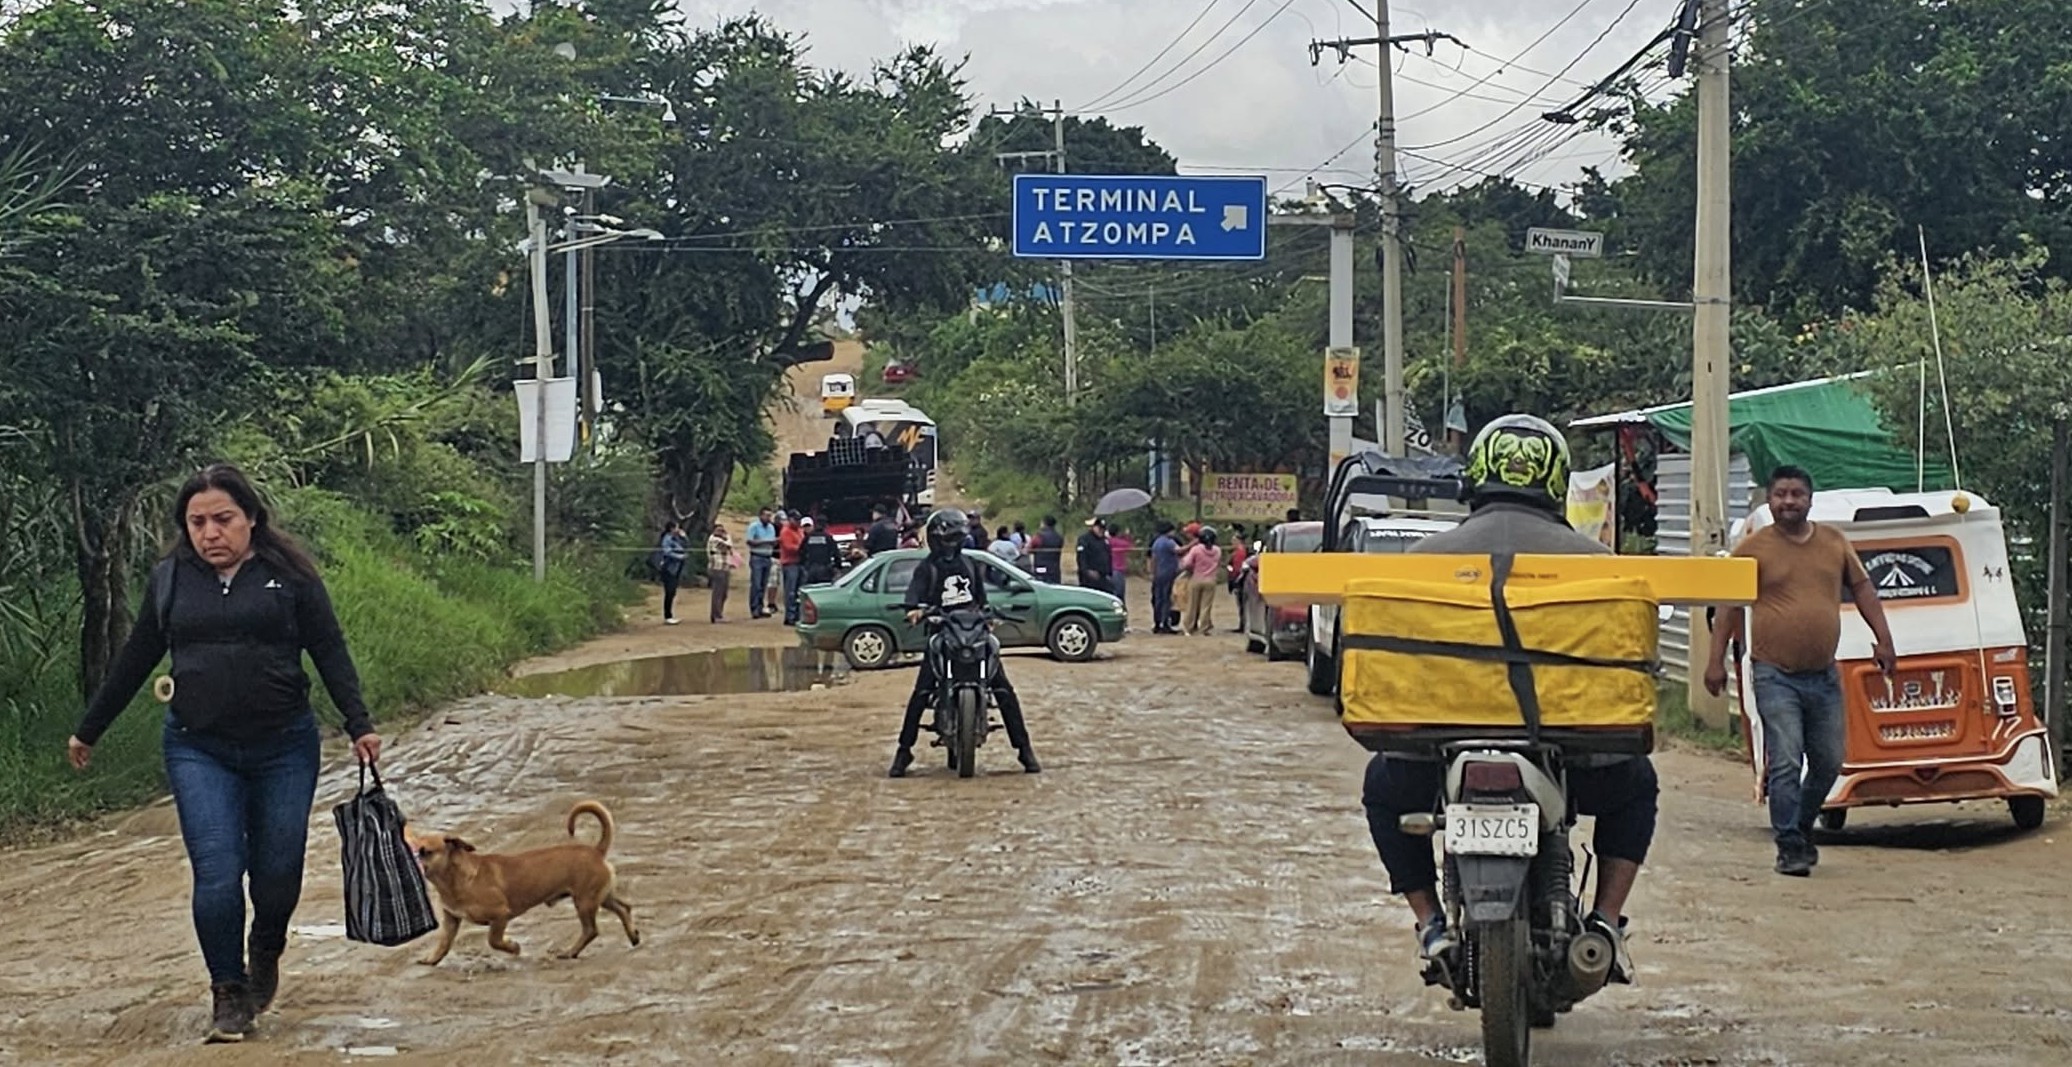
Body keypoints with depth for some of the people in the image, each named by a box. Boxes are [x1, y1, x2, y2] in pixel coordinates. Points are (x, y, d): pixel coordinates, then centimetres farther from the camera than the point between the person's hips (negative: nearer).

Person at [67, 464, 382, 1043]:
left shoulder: (288, 575, 0)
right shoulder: (170, 580, 6)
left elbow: (330, 653, 1)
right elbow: (134, 660, 15)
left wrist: (359, 725, -7)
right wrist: (88, 730, 21)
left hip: (284, 748, -1)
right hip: (199, 750, 1)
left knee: (277, 874, 3)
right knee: (216, 874, -11)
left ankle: (265, 953, 35)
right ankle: (229, 994, 5)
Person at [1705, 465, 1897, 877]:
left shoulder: (1835, 542, 10)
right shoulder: (1753, 548, -1)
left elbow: (1862, 588, 17)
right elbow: (1730, 607, -1)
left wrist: (1882, 638, 9)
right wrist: (1716, 660, -6)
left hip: (1824, 676, 4)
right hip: (1776, 676, -4)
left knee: (1828, 762, 12)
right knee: (1786, 764, -9)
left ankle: (1802, 826, 33)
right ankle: (1790, 847, -2)